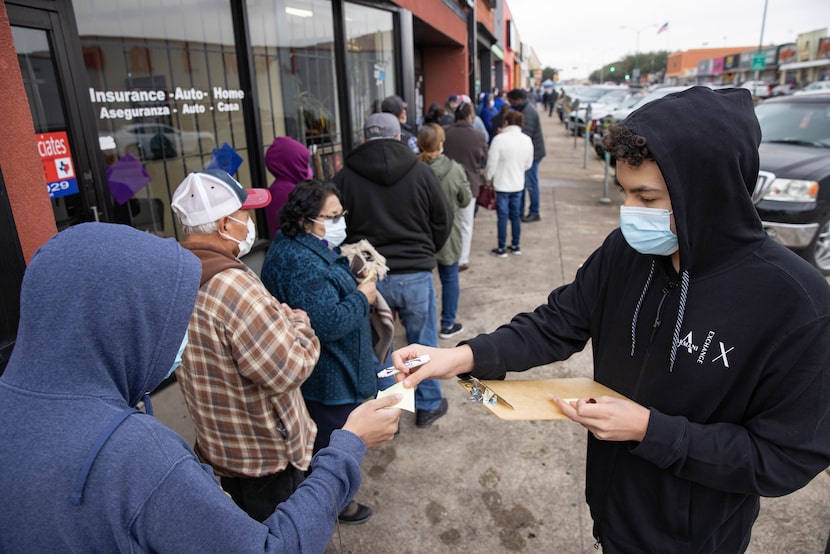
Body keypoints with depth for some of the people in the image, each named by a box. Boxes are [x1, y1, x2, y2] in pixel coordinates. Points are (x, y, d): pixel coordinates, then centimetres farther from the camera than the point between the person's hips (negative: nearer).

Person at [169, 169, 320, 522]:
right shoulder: (232, 284, -31)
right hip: (265, 454, -8)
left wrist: (282, 318, 1)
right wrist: (299, 323, -10)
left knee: (251, 532, 29)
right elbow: (289, 371, -28)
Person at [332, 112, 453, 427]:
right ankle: (427, 405, 30)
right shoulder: (421, 173, -5)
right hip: (415, 274, 0)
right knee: (422, 343, 16)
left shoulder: (345, 177, -4)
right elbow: (443, 222, 3)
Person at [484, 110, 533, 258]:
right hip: (518, 184, 5)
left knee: (503, 216, 3)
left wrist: (487, 178, 2)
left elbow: (492, 163, -14)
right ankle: (516, 246, 25)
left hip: (502, 184, -4)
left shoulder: (499, 139, -17)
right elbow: (528, 164, 7)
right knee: (515, 215, 15)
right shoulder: (527, 140, -1)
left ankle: (501, 248, 10)